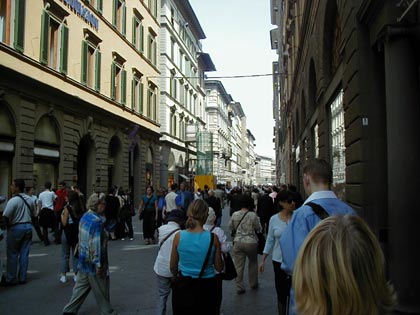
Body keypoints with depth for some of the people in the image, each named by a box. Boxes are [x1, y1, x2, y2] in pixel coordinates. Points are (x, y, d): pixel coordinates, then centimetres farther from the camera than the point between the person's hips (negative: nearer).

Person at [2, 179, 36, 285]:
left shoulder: (13, 200, -17)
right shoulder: (30, 199, 4)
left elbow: (6, 216, -20)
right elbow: (33, 214, 10)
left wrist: (8, 225, -4)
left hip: (16, 228, -6)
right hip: (28, 227, 6)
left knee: (12, 255, 5)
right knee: (24, 254, 10)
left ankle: (11, 279, 12)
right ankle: (22, 278, 16)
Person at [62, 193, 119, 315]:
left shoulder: (85, 217, 5)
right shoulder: (96, 220, -23)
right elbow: (95, 244, -25)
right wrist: (98, 264, -21)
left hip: (84, 258, 9)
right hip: (93, 260, -8)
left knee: (81, 285, 19)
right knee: (101, 288, 7)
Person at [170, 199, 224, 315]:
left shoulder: (179, 236, -12)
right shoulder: (213, 238, -15)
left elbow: (173, 267, 0)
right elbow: (219, 268, -4)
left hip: (183, 286, 1)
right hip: (207, 288, 0)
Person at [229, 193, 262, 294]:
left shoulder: (234, 215, -4)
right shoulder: (252, 215, -13)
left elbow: (230, 227, 8)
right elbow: (258, 228, -4)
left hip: (238, 242, 2)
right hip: (251, 242, -2)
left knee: (239, 265, 6)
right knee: (253, 263, 20)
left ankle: (239, 287, 9)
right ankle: (253, 284, 31)